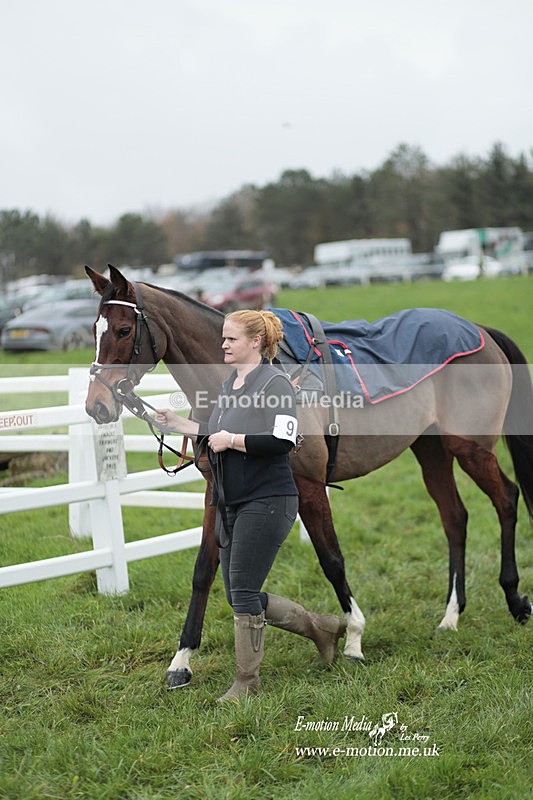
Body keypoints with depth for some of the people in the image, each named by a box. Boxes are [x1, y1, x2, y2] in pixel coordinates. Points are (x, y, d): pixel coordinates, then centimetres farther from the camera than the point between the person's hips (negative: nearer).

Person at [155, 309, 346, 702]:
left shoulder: (274, 382, -12)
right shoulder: (229, 386, 15)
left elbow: (282, 442, -23)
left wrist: (231, 440, -19)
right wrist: (178, 424, 16)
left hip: (267, 503, -10)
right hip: (231, 506, 10)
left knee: (243, 593, -6)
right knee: (240, 596, 10)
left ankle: (246, 681, 9)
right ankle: (322, 626, 27)